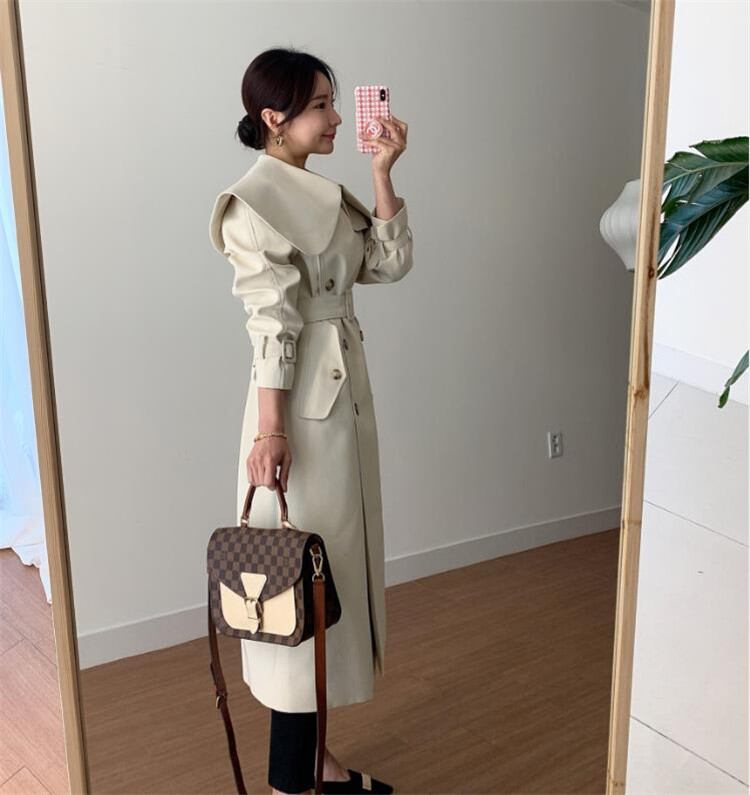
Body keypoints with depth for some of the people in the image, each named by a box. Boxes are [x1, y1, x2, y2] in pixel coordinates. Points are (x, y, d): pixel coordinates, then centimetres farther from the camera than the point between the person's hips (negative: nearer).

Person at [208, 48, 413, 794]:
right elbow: (272, 322, -18)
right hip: (301, 401, -9)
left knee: (335, 562, 14)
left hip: (347, 390, 9)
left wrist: (383, 174, 2)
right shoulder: (255, 201, -12)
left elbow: (391, 263, 8)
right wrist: (270, 428, -19)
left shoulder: (327, 193, 13)